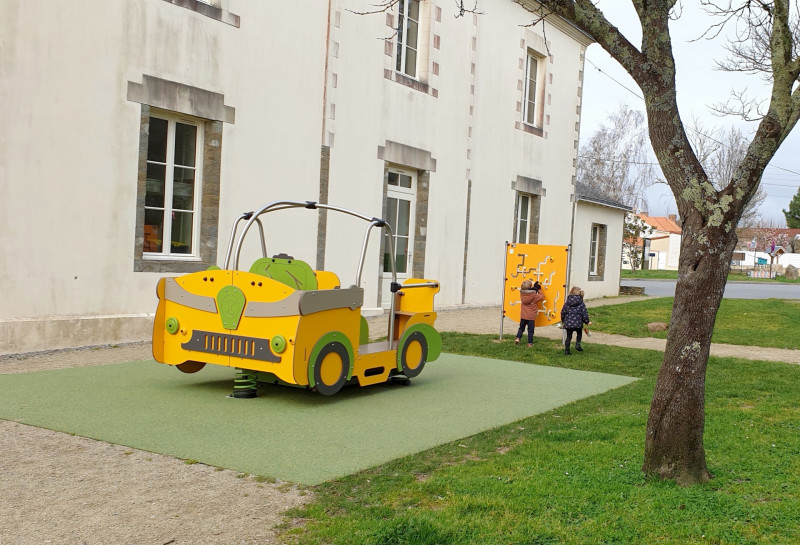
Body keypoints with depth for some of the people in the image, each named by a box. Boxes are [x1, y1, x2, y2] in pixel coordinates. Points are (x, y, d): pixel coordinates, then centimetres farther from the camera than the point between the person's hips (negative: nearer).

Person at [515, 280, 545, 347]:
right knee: (530, 330, 5)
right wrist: (539, 290, 6)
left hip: (523, 316, 3)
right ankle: (530, 343, 6)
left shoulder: (522, 294, -3)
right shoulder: (534, 295, -16)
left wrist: (534, 288, 7)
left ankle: (518, 338, 3)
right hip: (531, 316, -3)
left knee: (521, 328, 19)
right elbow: (542, 297, -5)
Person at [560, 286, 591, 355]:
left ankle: (566, 350, 9)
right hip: (578, 323, -2)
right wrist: (587, 321, 12)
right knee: (579, 333, 25)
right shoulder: (581, 304, -2)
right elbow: (584, 314, -3)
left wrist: (563, 321, 23)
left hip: (568, 323, 2)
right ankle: (577, 344, 5)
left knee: (569, 336, 11)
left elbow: (563, 312, 9)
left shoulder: (567, 303, 4)